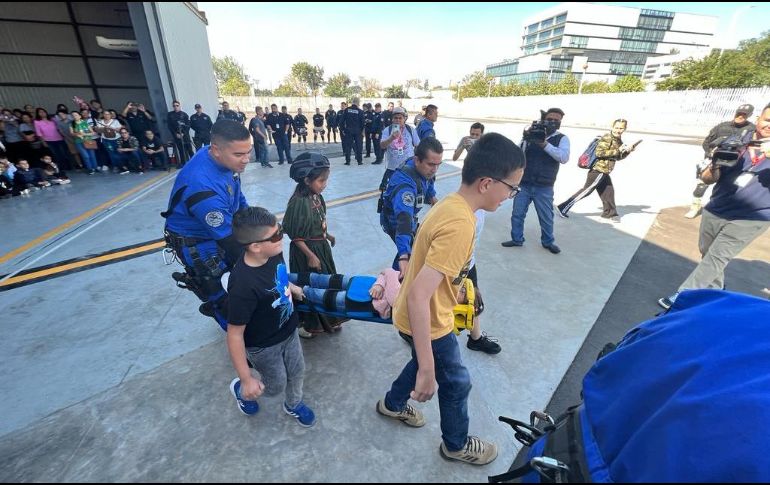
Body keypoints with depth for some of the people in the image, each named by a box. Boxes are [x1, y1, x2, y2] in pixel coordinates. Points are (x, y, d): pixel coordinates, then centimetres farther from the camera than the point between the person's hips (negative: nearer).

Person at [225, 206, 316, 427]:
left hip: (288, 331, 6)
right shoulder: (243, 285, -39)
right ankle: (239, 389, 50)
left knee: (297, 371, 24)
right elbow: (235, 334, -29)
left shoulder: (273, 253, -19)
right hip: (263, 345, -6)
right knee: (276, 385, 19)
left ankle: (294, 405, 55)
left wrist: (291, 287, 22)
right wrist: (247, 379, -21)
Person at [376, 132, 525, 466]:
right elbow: (418, 297, -39)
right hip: (428, 322, -8)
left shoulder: (451, 204, -4)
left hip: (427, 314, 8)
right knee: (456, 382, 17)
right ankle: (456, 445, 46)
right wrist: (427, 371, -33)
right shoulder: (460, 225, -34)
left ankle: (393, 404, 57)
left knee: (424, 361, 32)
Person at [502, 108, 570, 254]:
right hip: (523, 184, 1)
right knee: (517, 214, 8)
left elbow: (564, 157, -20)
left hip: (544, 187, -1)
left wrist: (545, 144, -27)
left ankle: (548, 242, 30)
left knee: (546, 217, 10)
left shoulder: (562, 138, 0)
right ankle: (517, 239, 25)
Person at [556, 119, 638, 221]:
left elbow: (617, 157, 24)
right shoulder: (607, 138, -14)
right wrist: (618, 150, -22)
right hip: (598, 170, -9)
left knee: (608, 191, 16)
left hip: (603, 171, 9)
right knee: (586, 191, -6)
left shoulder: (618, 141, 15)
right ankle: (563, 207, -5)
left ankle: (609, 213, 30)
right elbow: (599, 152, -25)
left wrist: (627, 151, 7)